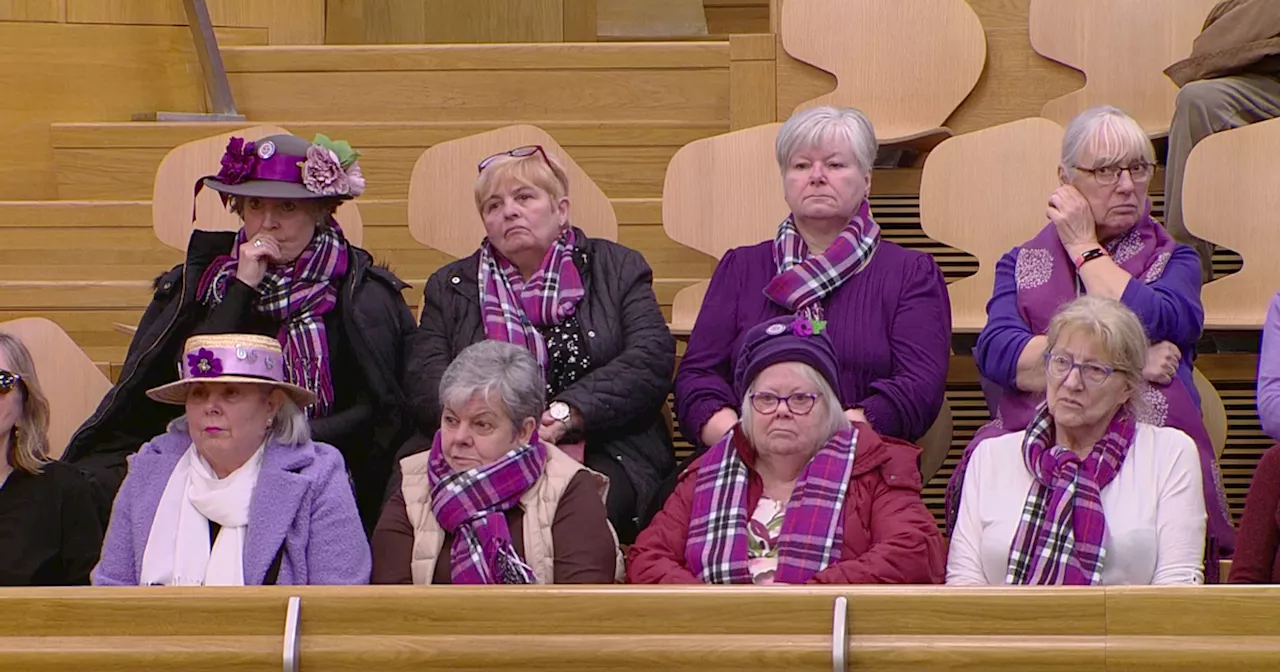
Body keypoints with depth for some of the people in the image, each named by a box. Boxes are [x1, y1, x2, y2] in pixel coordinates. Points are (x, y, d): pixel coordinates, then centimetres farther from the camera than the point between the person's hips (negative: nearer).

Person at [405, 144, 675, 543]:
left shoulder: (619, 270, 15)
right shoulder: (449, 288, 21)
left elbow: (651, 360, -1)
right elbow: (425, 382, 7)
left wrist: (564, 414, -16)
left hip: (600, 452, -2)